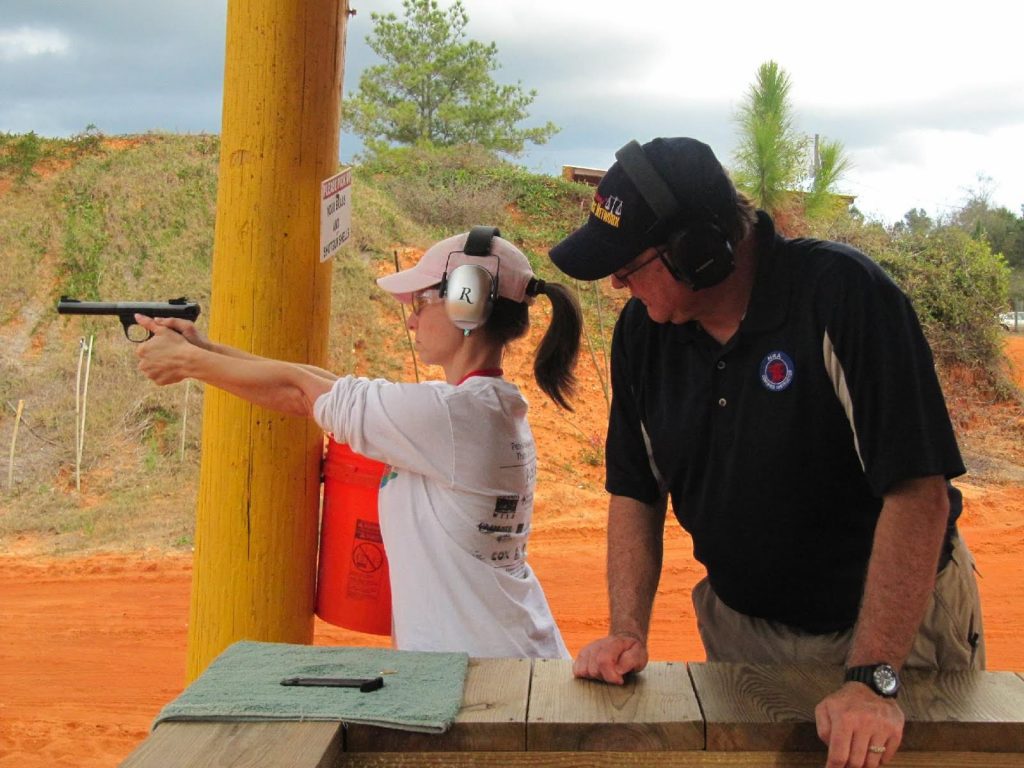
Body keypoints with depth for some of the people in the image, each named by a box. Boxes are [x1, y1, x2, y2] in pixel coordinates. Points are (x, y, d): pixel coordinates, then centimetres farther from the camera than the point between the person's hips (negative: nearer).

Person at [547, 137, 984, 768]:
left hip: (898, 621, -4)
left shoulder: (844, 294, -25)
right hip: (742, 627, 5)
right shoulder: (643, 329, -7)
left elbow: (918, 490, -29)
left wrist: (873, 681, -32)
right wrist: (629, 631, -10)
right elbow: (635, 490, 2)